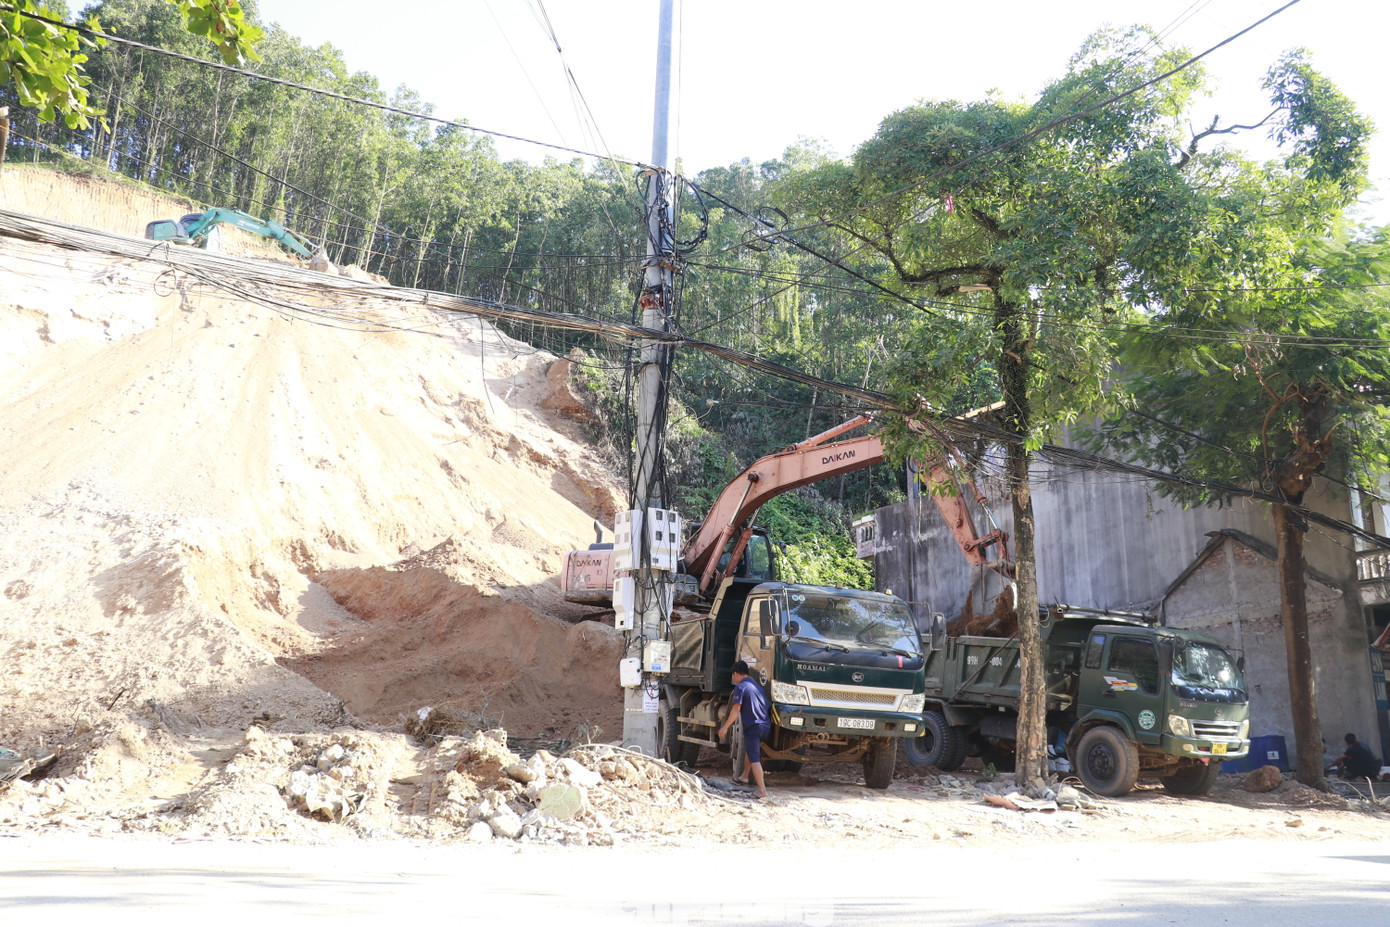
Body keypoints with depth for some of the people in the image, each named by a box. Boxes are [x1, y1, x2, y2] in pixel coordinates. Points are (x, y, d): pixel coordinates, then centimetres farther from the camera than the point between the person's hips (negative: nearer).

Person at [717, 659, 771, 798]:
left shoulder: (740, 687, -7)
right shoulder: (757, 686, 18)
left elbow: (736, 710, -13)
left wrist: (725, 727, -8)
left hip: (753, 727, -8)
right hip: (766, 725, 8)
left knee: (754, 759, -7)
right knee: (750, 750, 30)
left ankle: (762, 791, -13)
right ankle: (744, 776, 44)